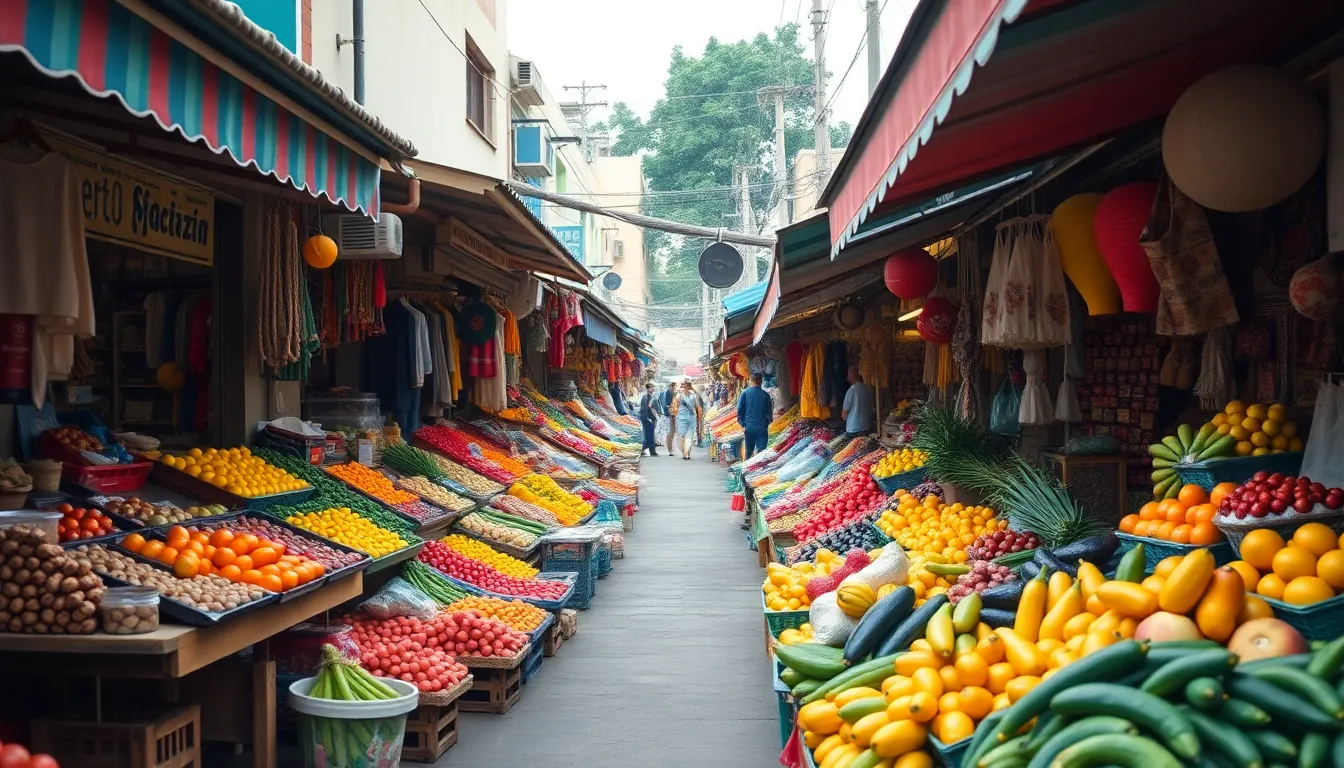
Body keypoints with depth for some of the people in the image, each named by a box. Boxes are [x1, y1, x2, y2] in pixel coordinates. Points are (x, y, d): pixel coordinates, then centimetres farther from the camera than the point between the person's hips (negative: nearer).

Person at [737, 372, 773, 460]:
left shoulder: (745, 393, -3)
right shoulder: (765, 394, -1)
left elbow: (739, 410, -5)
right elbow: (769, 411, 8)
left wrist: (742, 424, -1)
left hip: (749, 427, 1)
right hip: (762, 427, -1)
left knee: (748, 450, 14)